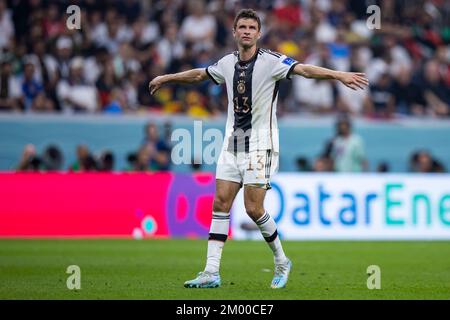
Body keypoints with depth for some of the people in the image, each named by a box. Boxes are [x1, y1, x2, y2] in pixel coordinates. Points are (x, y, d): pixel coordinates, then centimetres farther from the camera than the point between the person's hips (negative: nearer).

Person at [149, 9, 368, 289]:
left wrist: (338, 75, -39)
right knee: (220, 203, -1)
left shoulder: (270, 61, -10)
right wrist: (166, 78, 38)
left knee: (254, 209, -8)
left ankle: (281, 261, 14)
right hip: (232, 144, 6)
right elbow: (199, 74, 26)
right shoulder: (228, 63, 8)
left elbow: (304, 69, -24)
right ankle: (211, 272, -1)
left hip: (260, 145, -6)